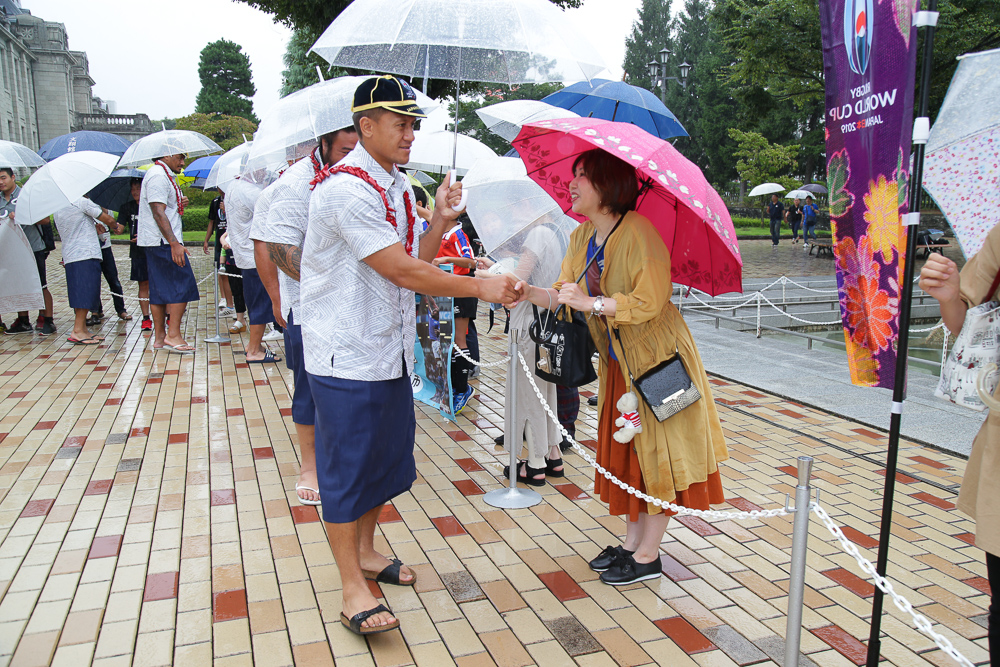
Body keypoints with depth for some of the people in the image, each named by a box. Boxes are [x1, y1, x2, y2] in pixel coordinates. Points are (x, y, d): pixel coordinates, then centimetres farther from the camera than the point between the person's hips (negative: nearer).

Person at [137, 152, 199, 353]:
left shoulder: (163, 175, 21)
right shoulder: (158, 176, -12)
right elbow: (158, 212, -21)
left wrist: (179, 204, 10)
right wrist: (175, 243, -26)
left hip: (155, 244, 10)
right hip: (163, 243, -10)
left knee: (160, 289, 10)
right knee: (182, 284, -10)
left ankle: (159, 337, 14)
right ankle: (173, 335, -10)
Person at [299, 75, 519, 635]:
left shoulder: (398, 187, 12)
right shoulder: (347, 189, -19)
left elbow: (417, 262, 14)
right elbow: (403, 272, -23)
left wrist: (440, 220, -1)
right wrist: (481, 287, -18)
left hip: (391, 351, 9)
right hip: (347, 354, -9)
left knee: (385, 457, 18)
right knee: (348, 466, 2)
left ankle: (365, 551, 38)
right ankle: (354, 588, 15)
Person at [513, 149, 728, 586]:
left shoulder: (637, 233, -20)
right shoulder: (581, 238, 5)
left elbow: (648, 301, -26)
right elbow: (563, 295, 4)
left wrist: (592, 303, -30)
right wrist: (530, 293, -13)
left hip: (656, 357, -8)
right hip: (618, 361, 8)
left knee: (657, 451, 2)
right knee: (626, 450, 14)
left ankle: (648, 556, 13)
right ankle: (632, 541, 28)